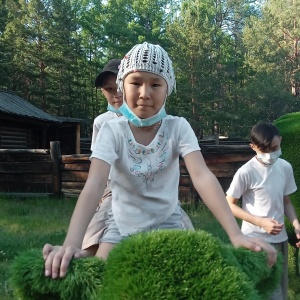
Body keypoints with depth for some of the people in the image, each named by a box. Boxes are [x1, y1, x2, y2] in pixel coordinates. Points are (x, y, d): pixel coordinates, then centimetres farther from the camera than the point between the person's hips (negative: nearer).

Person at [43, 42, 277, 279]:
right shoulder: (112, 130, -15)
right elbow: (95, 184, -29)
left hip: (167, 226, 0)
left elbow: (202, 177, -26)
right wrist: (71, 243, -45)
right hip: (121, 228, 0)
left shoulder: (178, 127, -13)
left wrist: (236, 234, -39)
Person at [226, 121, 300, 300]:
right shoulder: (246, 172, -16)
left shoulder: (285, 167, 0)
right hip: (255, 240, -5)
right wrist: (261, 222, -17)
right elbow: (230, 205, -9)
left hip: (280, 238, 5)